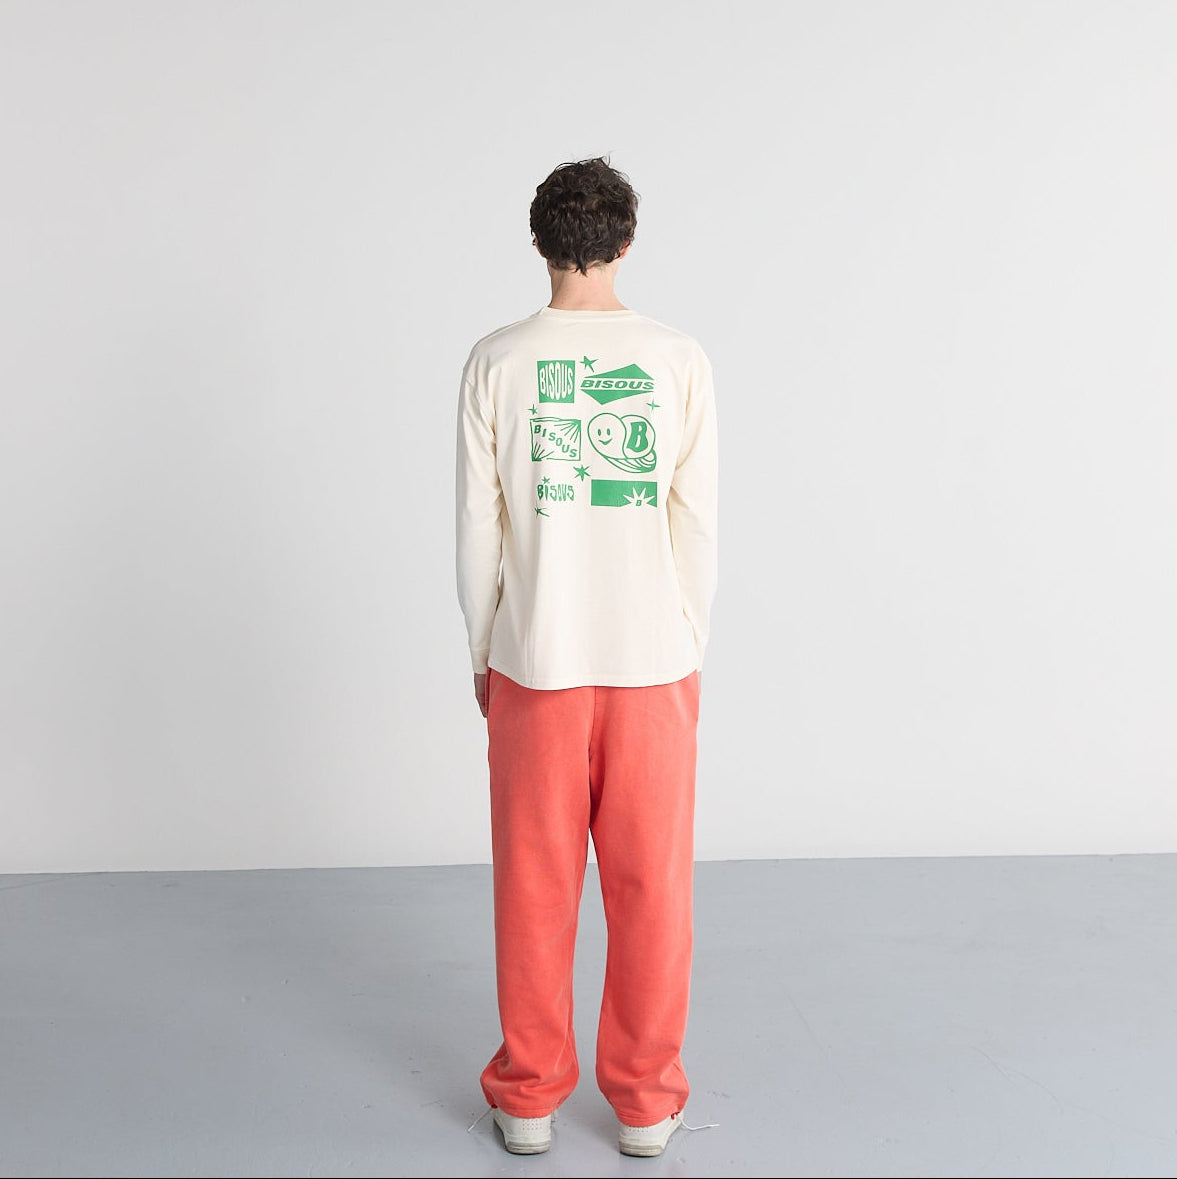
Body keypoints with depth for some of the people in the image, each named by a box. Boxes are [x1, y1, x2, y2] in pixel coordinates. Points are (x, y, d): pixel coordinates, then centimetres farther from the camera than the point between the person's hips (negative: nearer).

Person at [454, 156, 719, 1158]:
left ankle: (529, 1097, 23)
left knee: (535, 886, 11)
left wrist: (483, 654, 10)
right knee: (651, 884, 10)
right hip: (653, 660, 0)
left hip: (534, 661, 0)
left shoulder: (497, 363, -3)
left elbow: (478, 529, -1)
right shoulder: (681, 361, -3)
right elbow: (698, 525, -2)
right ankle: (646, 1101, 21)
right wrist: (691, 650, 10)